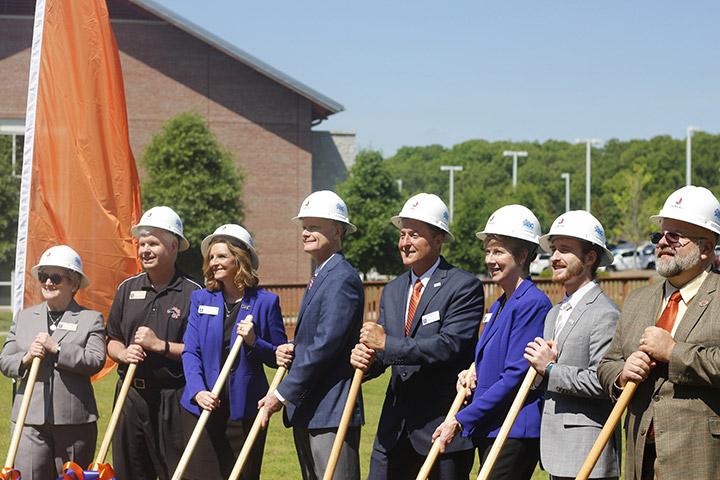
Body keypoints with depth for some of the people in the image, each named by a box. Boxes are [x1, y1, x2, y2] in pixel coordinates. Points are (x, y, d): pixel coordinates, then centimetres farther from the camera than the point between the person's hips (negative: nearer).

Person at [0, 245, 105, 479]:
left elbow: (96, 361, -10)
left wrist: (56, 348, -15)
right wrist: (25, 359, -9)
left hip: (75, 419, -2)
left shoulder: (91, 319, 3)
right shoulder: (24, 317, 15)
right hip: (30, 418, 2)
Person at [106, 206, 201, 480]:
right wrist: (123, 353, -3)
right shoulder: (127, 289, 13)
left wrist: (161, 345, -14)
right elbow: (112, 341, 18)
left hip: (173, 398, -5)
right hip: (131, 394, 5)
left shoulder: (192, 293, -4)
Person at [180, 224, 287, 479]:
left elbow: (280, 357, 3)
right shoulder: (200, 299, 8)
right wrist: (198, 391, -14)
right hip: (202, 405, 2)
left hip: (244, 409, -2)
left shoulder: (265, 302, 1)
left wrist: (253, 342, -16)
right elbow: (190, 352, 1)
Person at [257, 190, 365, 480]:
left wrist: (282, 394, -16)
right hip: (305, 412, 10)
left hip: (331, 413, -10)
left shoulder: (342, 279, -13)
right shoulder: (319, 277, 20)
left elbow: (325, 346, -19)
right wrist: (288, 351, 1)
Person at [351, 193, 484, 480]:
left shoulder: (464, 287, -8)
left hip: (443, 424, -6)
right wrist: (366, 358, -11)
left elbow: (450, 346, -20)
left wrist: (387, 343, -20)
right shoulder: (392, 291, 15)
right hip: (395, 428, 6)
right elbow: (381, 352, 13)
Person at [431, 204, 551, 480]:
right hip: (488, 429, 9)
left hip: (516, 433, -9)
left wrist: (461, 420, -16)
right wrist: (472, 375, 3)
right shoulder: (499, 305, 17)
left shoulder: (533, 303, -12)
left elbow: (516, 376, -17)